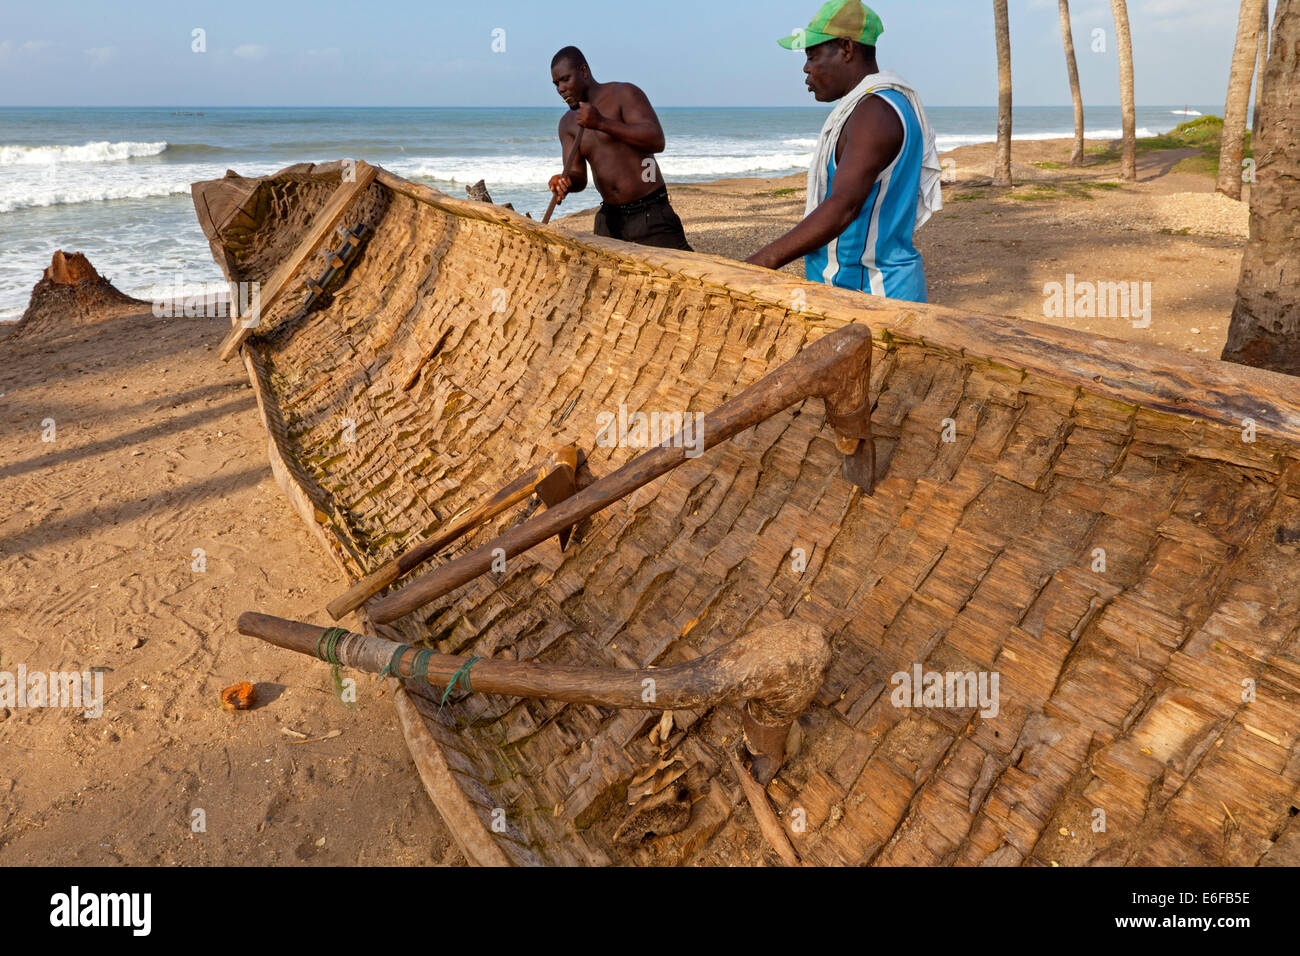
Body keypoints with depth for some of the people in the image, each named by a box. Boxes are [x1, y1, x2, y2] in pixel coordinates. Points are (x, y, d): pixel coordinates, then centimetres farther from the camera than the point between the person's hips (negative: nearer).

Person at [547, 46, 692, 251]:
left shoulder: (624, 94, -6)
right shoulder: (568, 124, 11)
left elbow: (657, 141, -21)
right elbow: (578, 176, 4)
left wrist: (602, 123, -27)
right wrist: (565, 182, -22)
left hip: (650, 214, -6)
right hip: (610, 218, 6)